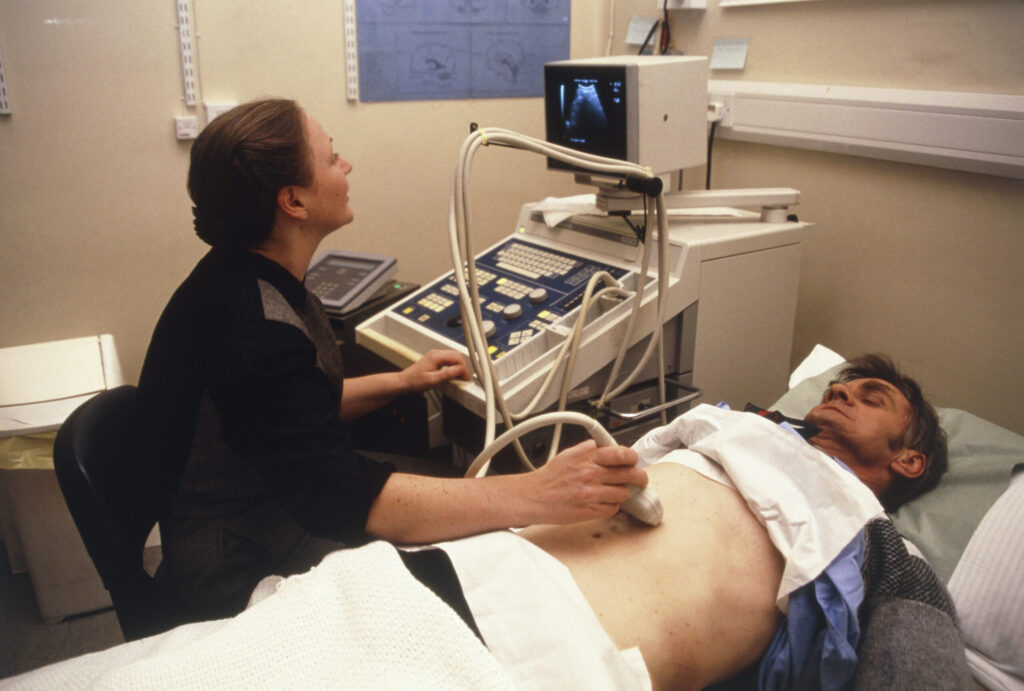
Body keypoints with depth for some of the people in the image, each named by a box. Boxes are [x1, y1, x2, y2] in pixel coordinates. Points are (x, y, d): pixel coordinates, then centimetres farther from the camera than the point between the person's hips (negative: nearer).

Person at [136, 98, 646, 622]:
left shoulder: (241, 277, 3)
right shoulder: (253, 333, -32)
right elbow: (347, 498, -39)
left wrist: (401, 382, 7)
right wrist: (535, 496, -43)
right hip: (246, 588, -9)